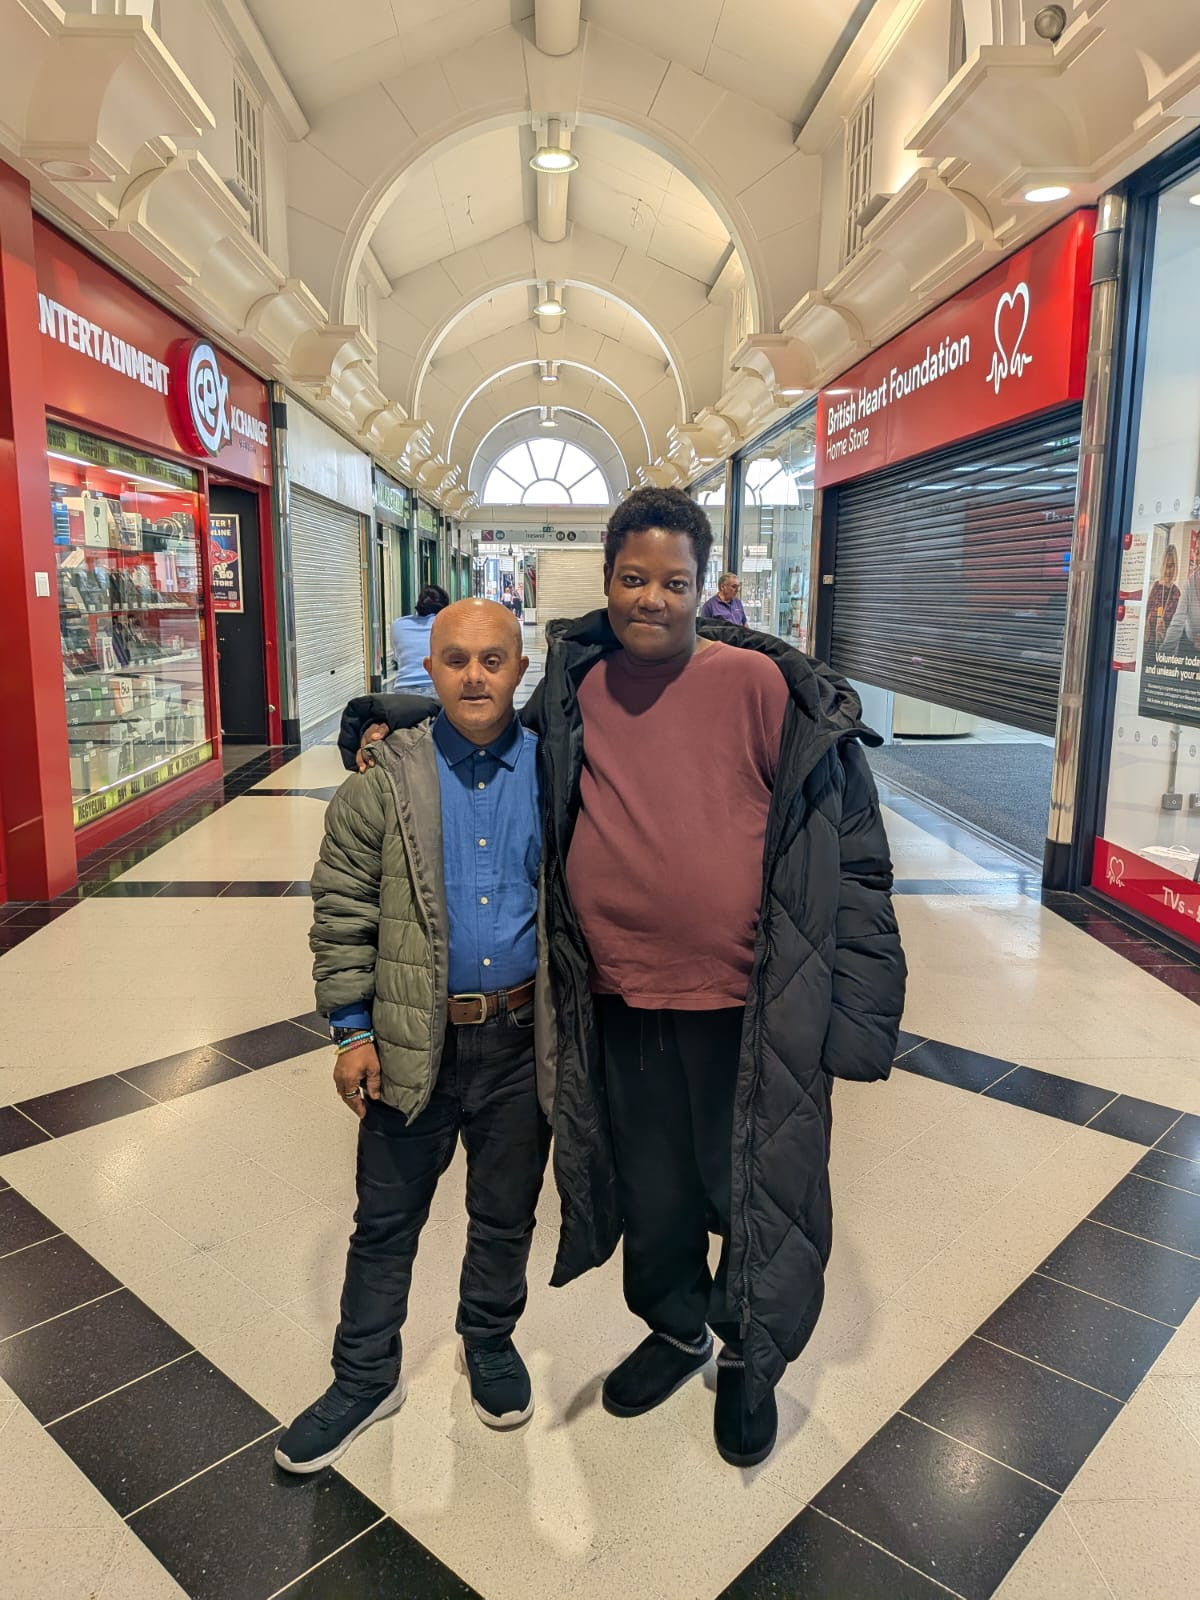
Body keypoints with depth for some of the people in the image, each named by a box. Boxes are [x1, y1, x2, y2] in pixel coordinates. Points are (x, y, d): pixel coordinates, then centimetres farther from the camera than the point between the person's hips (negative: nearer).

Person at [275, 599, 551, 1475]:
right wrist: (351, 1028, -5)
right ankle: (366, 1378, 37)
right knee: (386, 1220, 15)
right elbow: (342, 907, -3)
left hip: (522, 1040, 1)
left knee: (506, 1214, 20)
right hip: (413, 1041, -1)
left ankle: (491, 1342, 46)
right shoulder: (385, 775, -7)